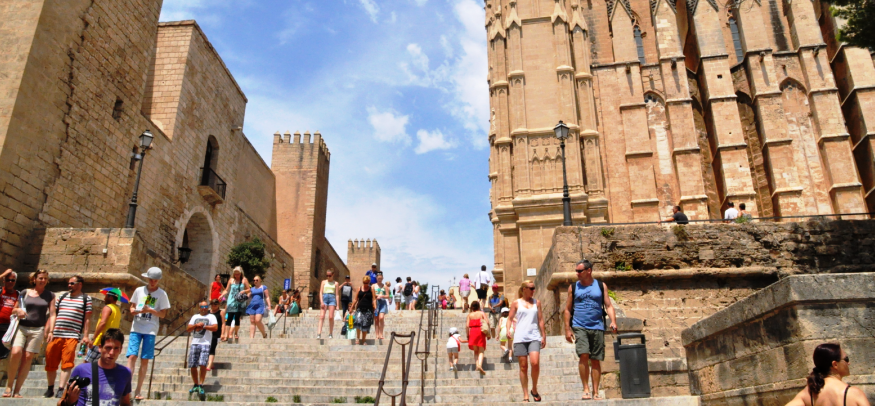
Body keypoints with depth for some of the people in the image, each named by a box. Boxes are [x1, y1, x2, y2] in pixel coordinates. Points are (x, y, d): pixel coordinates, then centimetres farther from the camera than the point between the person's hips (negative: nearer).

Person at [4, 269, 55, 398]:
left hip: (37, 330, 0)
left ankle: (17, 391, 1)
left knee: (28, 358, -5)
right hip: (21, 327, 0)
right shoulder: (25, 292, 8)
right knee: (16, 353, -20)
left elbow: (52, 314, 5)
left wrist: (50, 331, -5)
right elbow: (14, 310, 16)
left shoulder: (50, 295, 8)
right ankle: (8, 387, -5)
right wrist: (18, 310, -7)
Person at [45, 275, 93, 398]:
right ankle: (50, 389, 24)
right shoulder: (62, 297, 16)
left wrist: (85, 336, -4)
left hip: (72, 336, -4)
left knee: (67, 363, -9)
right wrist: (48, 331, 7)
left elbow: (87, 319, 2)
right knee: (50, 363, 9)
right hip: (56, 335, 4)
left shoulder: (86, 299, 5)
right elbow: (53, 315, 16)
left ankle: (61, 389, -5)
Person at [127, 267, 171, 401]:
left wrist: (150, 310, -17)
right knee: (132, 356, -11)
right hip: (136, 328, 1)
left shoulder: (162, 294, 1)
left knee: (145, 360, 1)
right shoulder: (139, 290, 7)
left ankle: (138, 391, 9)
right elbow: (132, 307, 14)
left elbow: (163, 314, 0)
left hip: (150, 330, -1)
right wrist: (135, 311, -9)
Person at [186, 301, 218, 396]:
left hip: (205, 343, -4)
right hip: (194, 343, 4)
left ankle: (200, 385, -8)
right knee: (193, 366, 4)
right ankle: (196, 385, 18)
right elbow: (188, 329, 11)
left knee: (202, 364, -15)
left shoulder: (211, 316, 7)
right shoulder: (195, 317, 19)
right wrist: (196, 325, -6)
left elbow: (215, 327, -7)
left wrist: (203, 326, -7)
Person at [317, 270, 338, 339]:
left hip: (332, 298, 0)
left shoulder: (335, 283, 13)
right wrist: (321, 302, -7)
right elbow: (321, 292, 7)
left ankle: (331, 334, 6)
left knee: (331, 317, -6)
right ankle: (319, 333, -18)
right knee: (322, 316, -11)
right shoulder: (324, 282, 13)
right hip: (324, 297, 0)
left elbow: (337, 294, 12)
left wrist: (337, 305, 5)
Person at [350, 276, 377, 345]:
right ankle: (357, 338, -7)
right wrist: (351, 307, 12)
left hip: (368, 309, -1)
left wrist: (375, 307, -12)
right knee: (358, 322, -21)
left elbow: (374, 299, 2)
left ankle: (362, 341, 12)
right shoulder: (359, 289, 11)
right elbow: (356, 299, 15)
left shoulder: (371, 289, 7)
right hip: (360, 309, 1)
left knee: (365, 326, 0)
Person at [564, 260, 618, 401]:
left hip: (597, 327, 1)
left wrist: (613, 321, -11)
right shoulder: (573, 287, 8)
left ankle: (595, 392, 12)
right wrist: (567, 329, 2)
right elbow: (568, 309, 9)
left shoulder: (601, 286, 8)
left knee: (596, 360, 3)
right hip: (579, 327, -1)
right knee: (583, 355, -16)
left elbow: (608, 306, 6)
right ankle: (586, 389, -5)